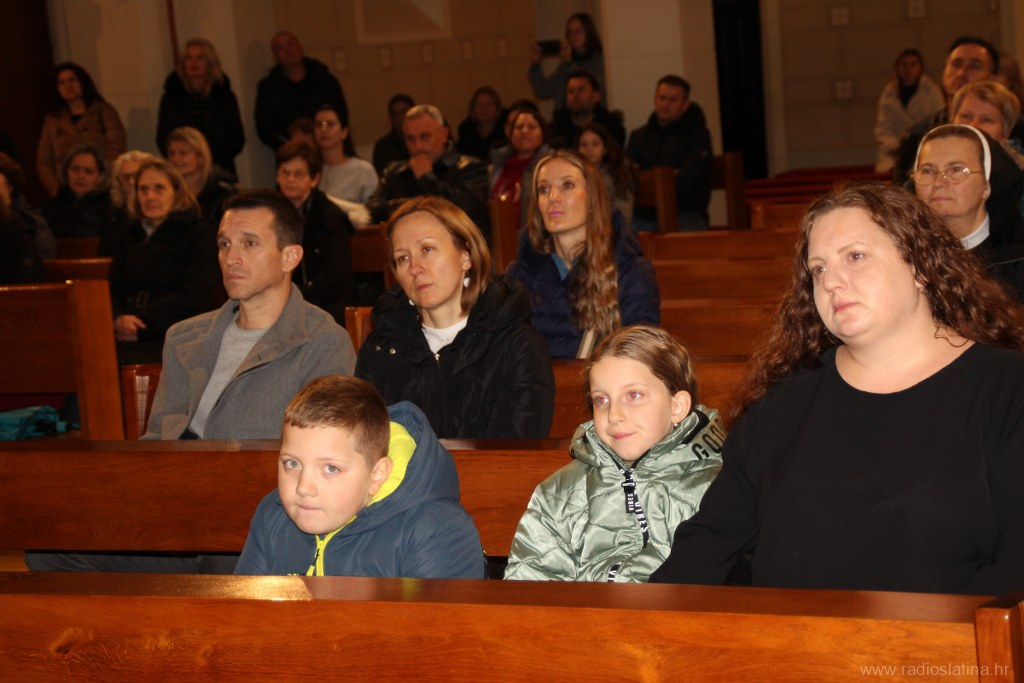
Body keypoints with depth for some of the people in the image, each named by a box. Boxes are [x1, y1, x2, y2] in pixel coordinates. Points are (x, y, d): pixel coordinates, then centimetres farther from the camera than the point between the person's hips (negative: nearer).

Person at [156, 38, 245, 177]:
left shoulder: (225, 97, 9)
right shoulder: (171, 98, 9)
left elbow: (237, 139, 7)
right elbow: (162, 140, 9)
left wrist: (212, 160, -8)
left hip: (219, 172, 0)